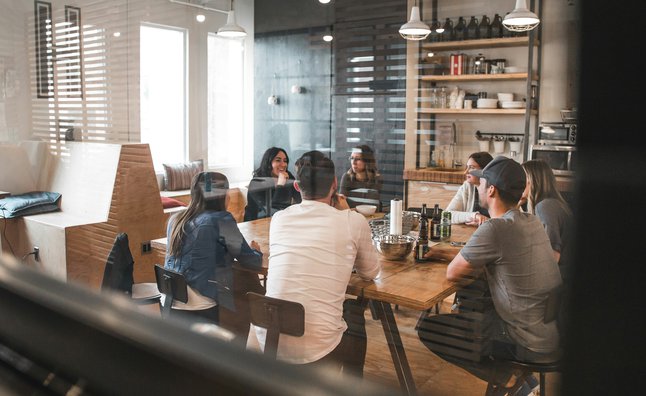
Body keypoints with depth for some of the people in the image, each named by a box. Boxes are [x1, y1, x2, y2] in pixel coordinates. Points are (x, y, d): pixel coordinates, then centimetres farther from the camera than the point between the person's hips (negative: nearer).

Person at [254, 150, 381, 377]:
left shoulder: (279, 219, 3)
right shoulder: (354, 222, -6)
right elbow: (371, 273, 11)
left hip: (268, 343, 4)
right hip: (317, 350, -3)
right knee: (355, 311, 28)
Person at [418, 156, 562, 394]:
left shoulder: (494, 229, -24)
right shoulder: (531, 222, 3)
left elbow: (453, 273, -13)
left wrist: (478, 268, 6)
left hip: (532, 345, -8)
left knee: (427, 329, -5)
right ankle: (518, 372, 21)